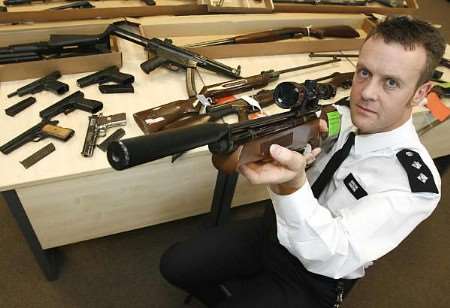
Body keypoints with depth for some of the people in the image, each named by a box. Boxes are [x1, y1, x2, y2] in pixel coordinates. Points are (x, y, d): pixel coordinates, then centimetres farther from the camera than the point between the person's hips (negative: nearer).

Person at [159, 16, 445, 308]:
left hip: (312, 278, -4)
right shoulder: (339, 114, -11)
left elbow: (333, 259, -35)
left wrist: (294, 185, -52)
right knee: (175, 264, 3)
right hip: (274, 228, 5)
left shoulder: (415, 186, -26)